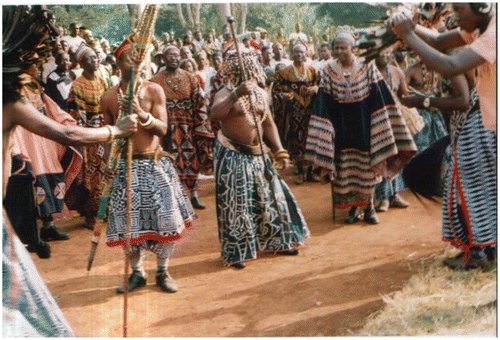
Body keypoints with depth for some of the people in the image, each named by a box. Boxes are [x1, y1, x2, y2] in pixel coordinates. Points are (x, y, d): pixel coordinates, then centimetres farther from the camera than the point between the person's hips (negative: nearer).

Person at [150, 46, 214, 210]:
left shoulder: (190, 79, 7)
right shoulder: (156, 81, 3)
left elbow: (200, 104, 5)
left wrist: (200, 127, -2)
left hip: (188, 127, 2)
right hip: (167, 127, -2)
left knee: (191, 160, 3)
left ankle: (193, 195, 13)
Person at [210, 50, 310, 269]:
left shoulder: (261, 94, 9)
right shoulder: (226, 93, -11)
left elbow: (268, 123, 15)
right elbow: (214, 115, -31)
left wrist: (279, 150, 7)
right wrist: (236, 94, -42)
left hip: (257, 154, 6)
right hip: (232, 155, -6)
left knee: (270, 196, 13)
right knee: (235, 203, -2)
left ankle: (277, 242, 30)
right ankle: (236, 252, 11)